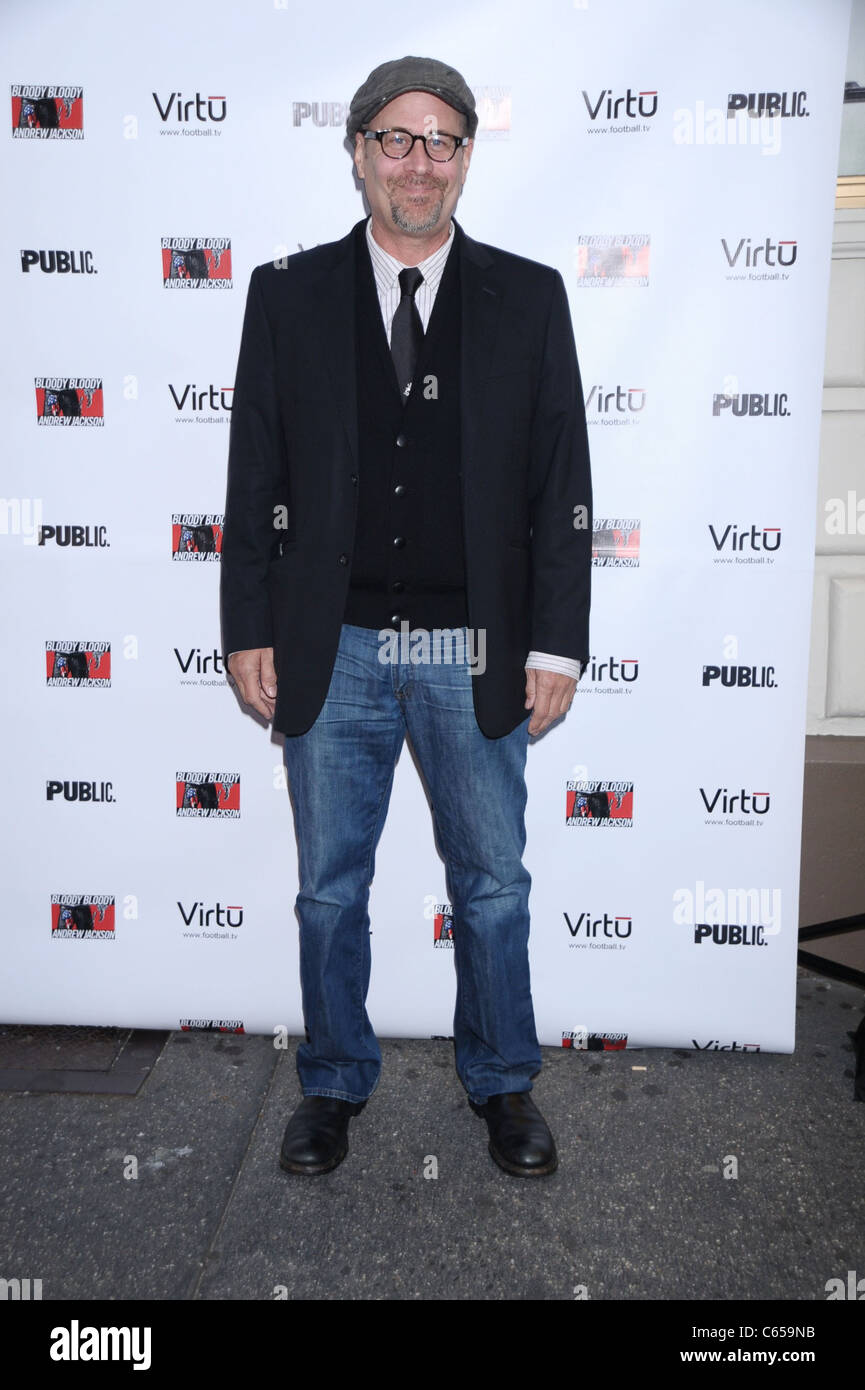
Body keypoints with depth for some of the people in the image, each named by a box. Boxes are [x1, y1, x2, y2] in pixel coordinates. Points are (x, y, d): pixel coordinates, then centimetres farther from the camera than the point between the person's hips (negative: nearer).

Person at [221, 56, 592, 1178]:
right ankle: (335, 1082, 35)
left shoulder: (528, 298, 4)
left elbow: (563, 488, 1)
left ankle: (502, 1082, 35)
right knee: (329, 889, 13)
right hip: (333, 654, 1)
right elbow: (255, 480, 4)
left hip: (476, 657, 0)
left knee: (494, 886, 12)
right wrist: (249, 630, -1)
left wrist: (555, 643, -4)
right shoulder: (289, 294, 5)